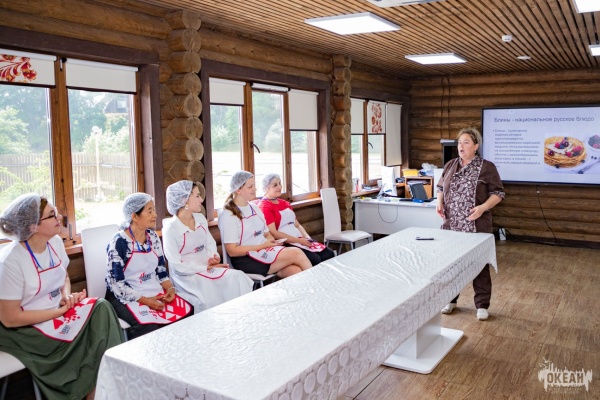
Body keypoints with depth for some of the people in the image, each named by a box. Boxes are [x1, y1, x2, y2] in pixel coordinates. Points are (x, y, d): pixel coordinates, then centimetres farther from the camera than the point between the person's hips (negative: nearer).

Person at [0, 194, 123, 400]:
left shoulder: (55, 242, -2)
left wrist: (67, 296, -7)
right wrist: (61, 310, -18)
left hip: (59, 309, 7)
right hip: (27, 327, -7)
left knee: (101, 309, -18)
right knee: (86, 336, -23)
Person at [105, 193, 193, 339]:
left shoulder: (152, 237, 5)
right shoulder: (119, 242, -13)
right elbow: (116, 283, -15)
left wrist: (170, 288, -7)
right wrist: (144, 300, -21)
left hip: (154, 292, 6)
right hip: (127, 297, -6)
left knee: (186, 311, -14)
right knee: (149, 327, -32)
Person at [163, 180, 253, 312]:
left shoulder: (200, 218, 7)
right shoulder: (170, 228, -14)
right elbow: (177, 266, -16)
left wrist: (214, 257, -9)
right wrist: (206, 267, -16)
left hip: (207, 268, 6)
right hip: (187, 275, -6)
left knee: (238, 277, -18)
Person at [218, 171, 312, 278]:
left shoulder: (255, 208, 17)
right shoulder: (228, 216, -6)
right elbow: (232, 251, -11)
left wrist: (272, 242, -4)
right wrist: (263, 246, -13)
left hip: (266, 251, 7)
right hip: (246, 259, -7)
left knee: (295, 270, -24)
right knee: (296, 253, -22)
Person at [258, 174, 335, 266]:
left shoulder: (285, 203, 20)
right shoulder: (264, 207, -7)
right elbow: (273, 234, -15)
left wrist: (306, 237, -1)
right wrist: (299, 240, -16)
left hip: (301, 240, 9)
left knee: (330, 254, -8)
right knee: (315, 260, -27)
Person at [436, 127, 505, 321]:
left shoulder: (487, 167, -5)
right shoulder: (450, 165, 8)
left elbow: (498, 193, -3)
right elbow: (440, 188, 18)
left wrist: (483, 208, -19)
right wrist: (439, 202, -1)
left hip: (477, 226, -4)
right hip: (451, 225, 4)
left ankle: (482, 305, 17)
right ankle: (450, 299, 28)